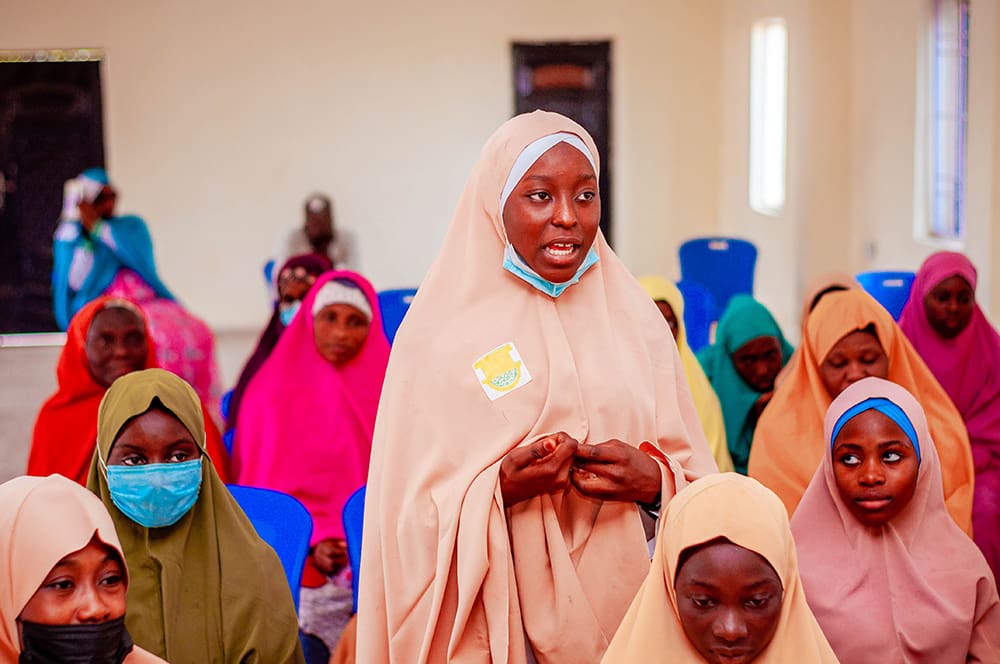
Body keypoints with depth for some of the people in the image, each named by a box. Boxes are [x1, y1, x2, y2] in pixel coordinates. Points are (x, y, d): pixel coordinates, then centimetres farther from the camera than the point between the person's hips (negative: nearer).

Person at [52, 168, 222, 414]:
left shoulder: (132, 225, 18)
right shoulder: (70, 236, 10)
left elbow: (140, 255, -4)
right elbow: (78, 283, -5)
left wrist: (97, 227, -6)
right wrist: (85, 237, -7)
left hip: (149, 302, 4)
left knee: (197, 334, -25)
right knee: (164, 339, -34)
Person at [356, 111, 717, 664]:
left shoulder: (636, 322, 3)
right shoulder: (440, 333, -7)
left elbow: (700, 483, 5)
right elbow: (416, 513, -7)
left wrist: (654, 481, -14)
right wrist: (500, 488, -22)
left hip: (619, 598, 3)